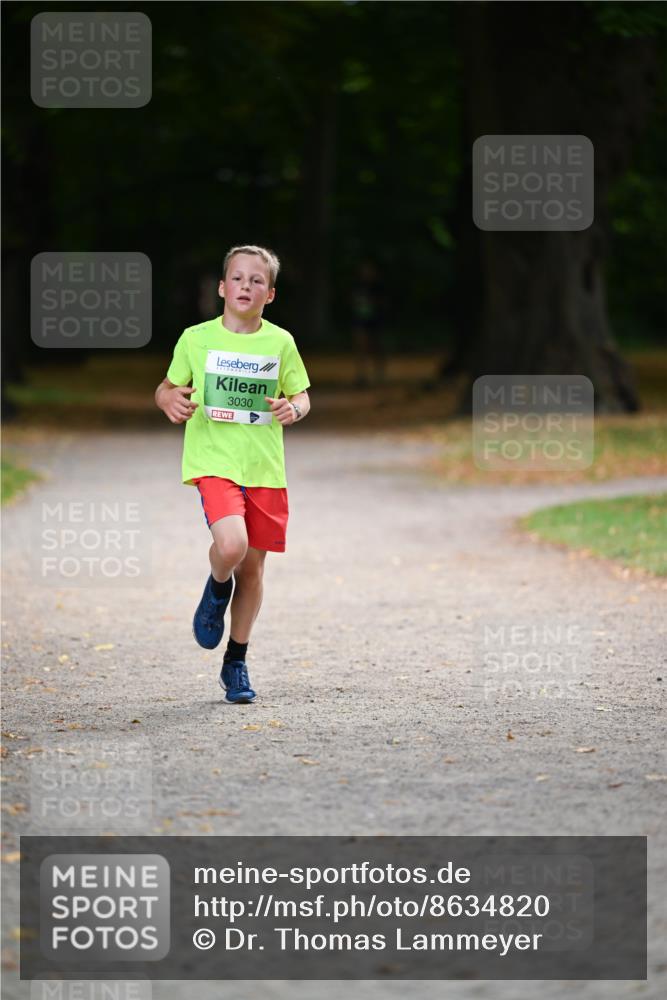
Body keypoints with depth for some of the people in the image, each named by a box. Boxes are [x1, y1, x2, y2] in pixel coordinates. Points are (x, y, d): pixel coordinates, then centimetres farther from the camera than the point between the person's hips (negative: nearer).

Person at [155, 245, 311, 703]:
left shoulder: (281, 342, 4)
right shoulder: (196, 339, 0)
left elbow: (301, 395, 14)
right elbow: (169, 386, 12)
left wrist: (293, 408, -9)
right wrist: (170, 399, -12)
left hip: (265, 468, 3)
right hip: (214, 462, -3)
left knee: (253, 565, 8)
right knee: (231, 545, -27)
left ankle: (236, 662, 24)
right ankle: (217, 590, 10)